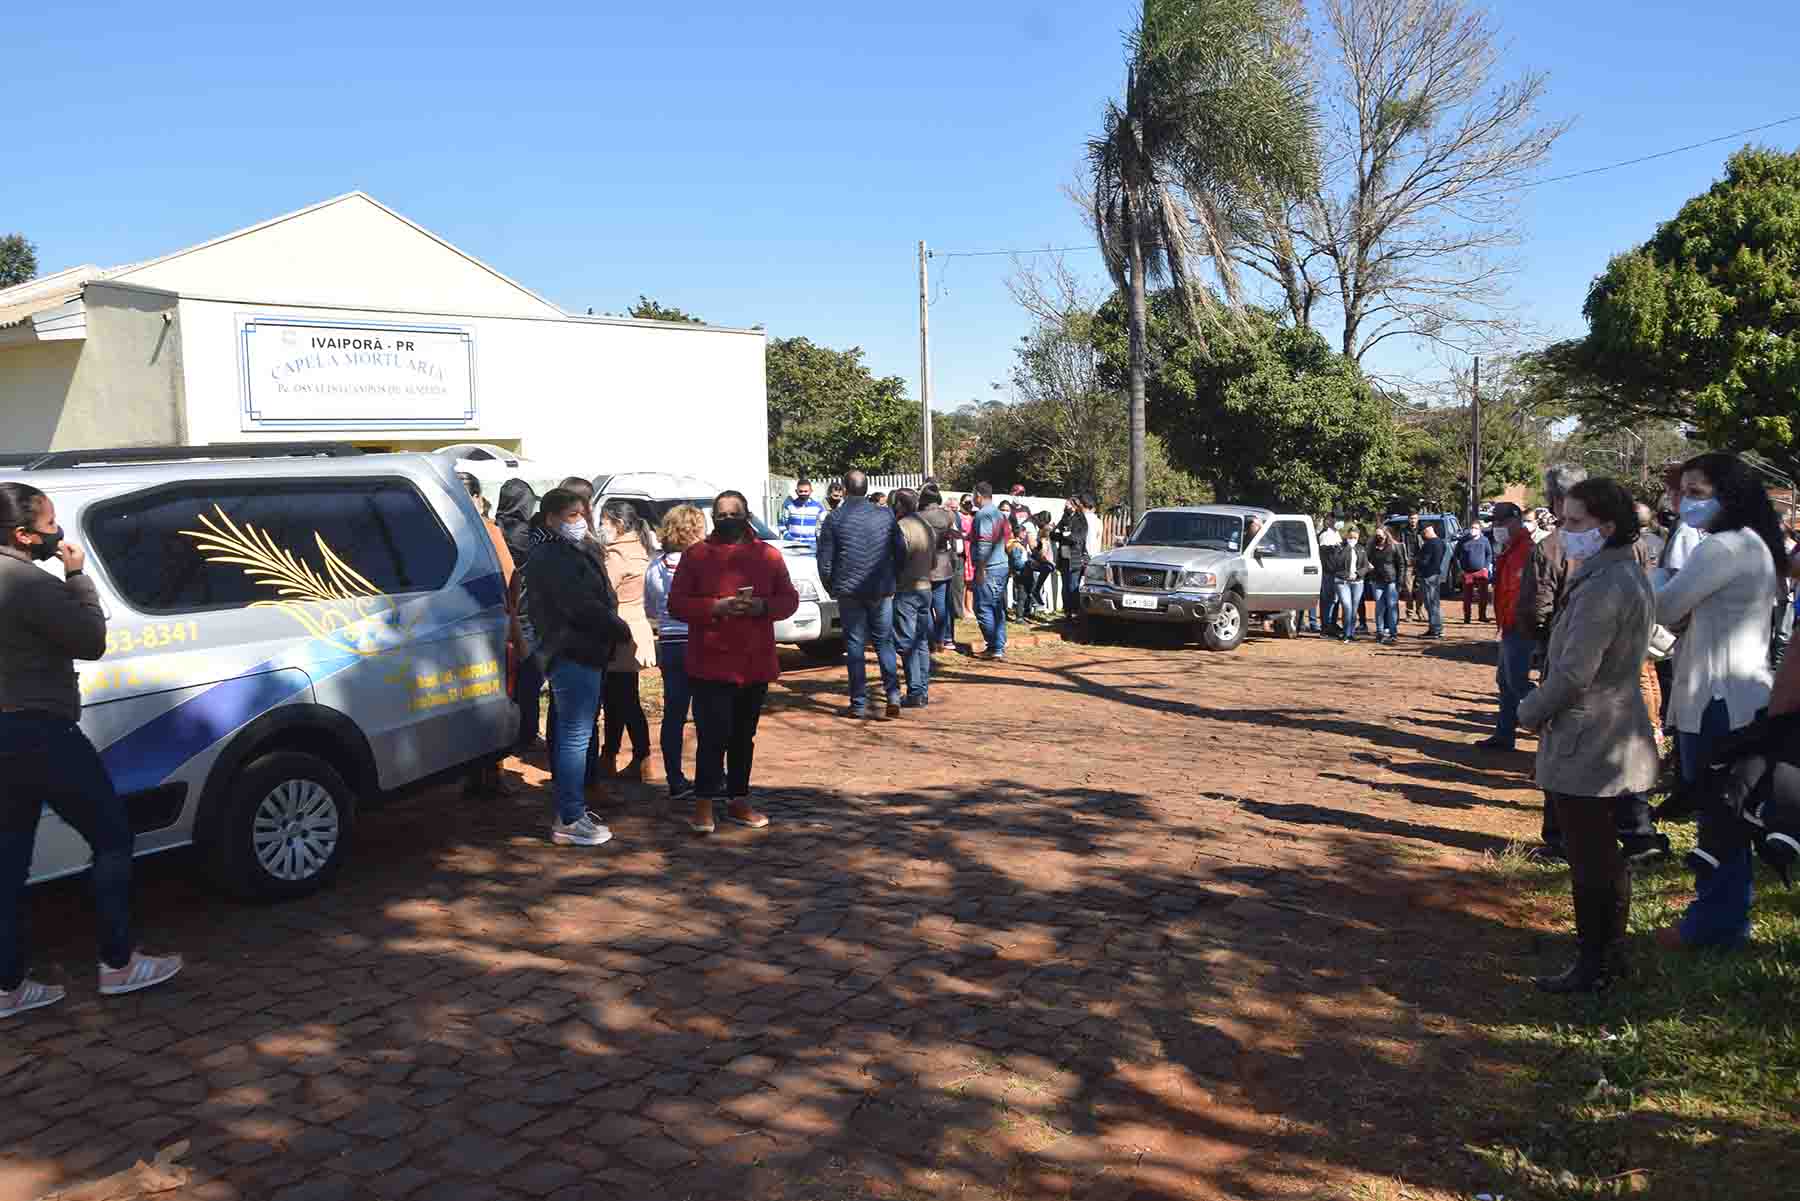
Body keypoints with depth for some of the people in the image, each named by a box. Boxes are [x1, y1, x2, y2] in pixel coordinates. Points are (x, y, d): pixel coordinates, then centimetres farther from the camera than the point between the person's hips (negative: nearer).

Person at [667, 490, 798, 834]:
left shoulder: (768, 555, 8)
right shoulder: (695, 555, 1)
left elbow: (789, 599, 9)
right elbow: (676, 603, -2)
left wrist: (762, 606, -12)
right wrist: (716, 606, -18)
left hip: (756, 663, 3)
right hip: (711, 663, -3)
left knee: (744, 737, 13)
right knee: (713, 735, -9)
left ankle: (738, 801, 24)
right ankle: (703, 805, 0)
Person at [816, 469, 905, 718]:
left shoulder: (836, 519, -5)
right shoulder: (885, 515, 0)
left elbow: (825, 560, -3)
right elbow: (901, 551, 5)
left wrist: (832, 587, 12)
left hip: (850, 592, -2)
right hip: (882, 591, 2)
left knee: (855, 646, 4)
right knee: (884, 642, 13)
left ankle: (859, 703, 5)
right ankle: (893, 695, 4)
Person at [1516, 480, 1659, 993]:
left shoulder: (1603, 585, -23)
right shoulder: (1627, 573, 10)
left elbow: (1575, 671, -25)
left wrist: (1531, 711, -9)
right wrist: (1544, 706, 15)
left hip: (1586, 746, -10)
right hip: (1618, 738, 10)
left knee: (1589, 859, 1)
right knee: (1606, 854, 19)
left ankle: (1592, 965, 12)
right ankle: (1608, 954, 31)